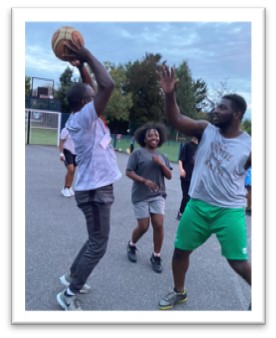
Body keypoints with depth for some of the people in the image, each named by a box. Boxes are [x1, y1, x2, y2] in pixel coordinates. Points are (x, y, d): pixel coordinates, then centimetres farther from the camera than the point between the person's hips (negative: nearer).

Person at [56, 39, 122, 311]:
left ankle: (71, 276, 36)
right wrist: (88, 57, -16)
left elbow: (94, 88, 20)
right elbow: (108, 85, -27)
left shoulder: (82, 117, 7)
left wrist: (81, 65, 10)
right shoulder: (84, 118, -18)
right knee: (98, 245, 0)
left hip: (97, 187, 10)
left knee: (96, 240, 21)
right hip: (94, 190, -10)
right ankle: (69, 295, 14)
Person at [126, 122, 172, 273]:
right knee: (143, 226, 1)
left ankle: (156, 257, 15)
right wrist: (145, 181, -20)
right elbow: (129, 172, -9)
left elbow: (169, 176, 7)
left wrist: (161, 164, -10)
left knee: (159, 226, -3)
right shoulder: (137, 153, -5)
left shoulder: (162, 156, 10)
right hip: (140, 196, -4)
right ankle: (132, 245, 32)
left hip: (158, 195, 4)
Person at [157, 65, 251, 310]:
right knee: (180, 250, 13)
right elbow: (176, 120, -15)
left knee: (238, 263, 2)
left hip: (230, 211, -3)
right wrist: (170, 95, -30)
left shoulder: (248, 145, -8)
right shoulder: (206, 130, -3)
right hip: (198, 205, 3)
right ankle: (179, 292, 39)